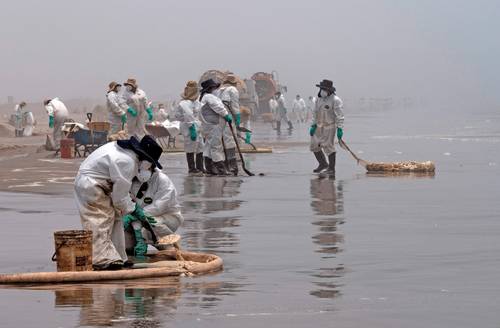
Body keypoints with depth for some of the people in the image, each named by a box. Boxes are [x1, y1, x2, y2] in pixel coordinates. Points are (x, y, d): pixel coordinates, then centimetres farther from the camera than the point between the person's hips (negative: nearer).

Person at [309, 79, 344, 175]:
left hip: (330, 127, -8)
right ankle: (323, 164, 28)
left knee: (329, 147, -7)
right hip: (319, 127, 8)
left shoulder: (335, 100, -14)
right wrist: (313, 125, 14)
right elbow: (315, 113, 19)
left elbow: (339, 116, -17)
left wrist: (340, 129, -21)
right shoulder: (320, 99, 10)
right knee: (314, 146, 10)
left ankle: (331, 169, 3)